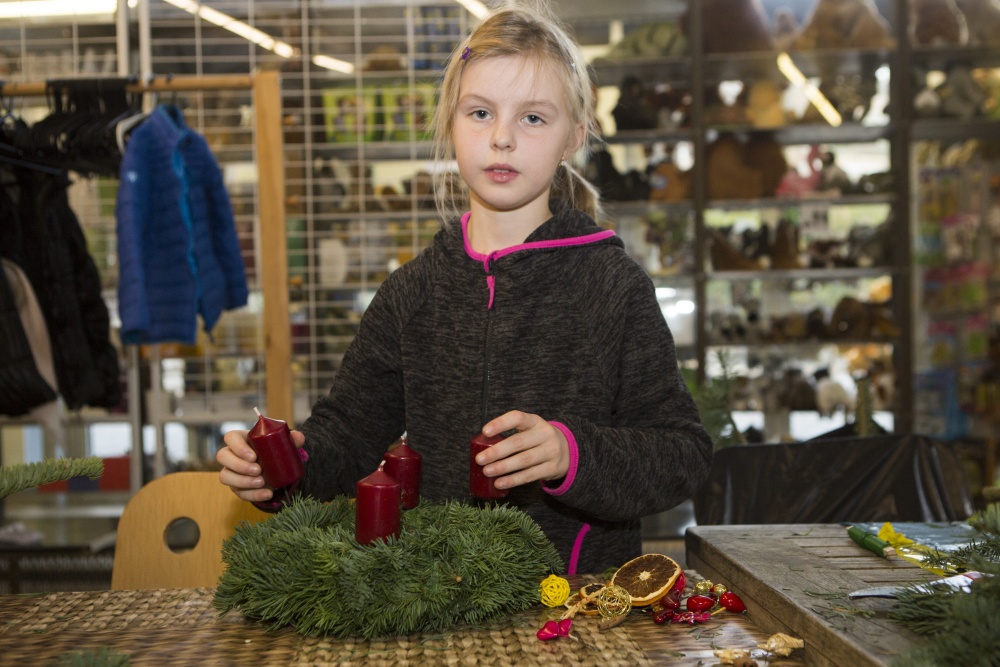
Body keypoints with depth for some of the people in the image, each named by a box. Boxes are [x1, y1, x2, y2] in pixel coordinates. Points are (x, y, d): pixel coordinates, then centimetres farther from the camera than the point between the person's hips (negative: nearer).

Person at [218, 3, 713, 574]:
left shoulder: (616, 283, 1)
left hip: (582, 586, -2)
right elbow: (350, 429, 15)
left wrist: (572, 454, -19)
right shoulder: (414, 290, 11)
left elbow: (684, 452, -2)